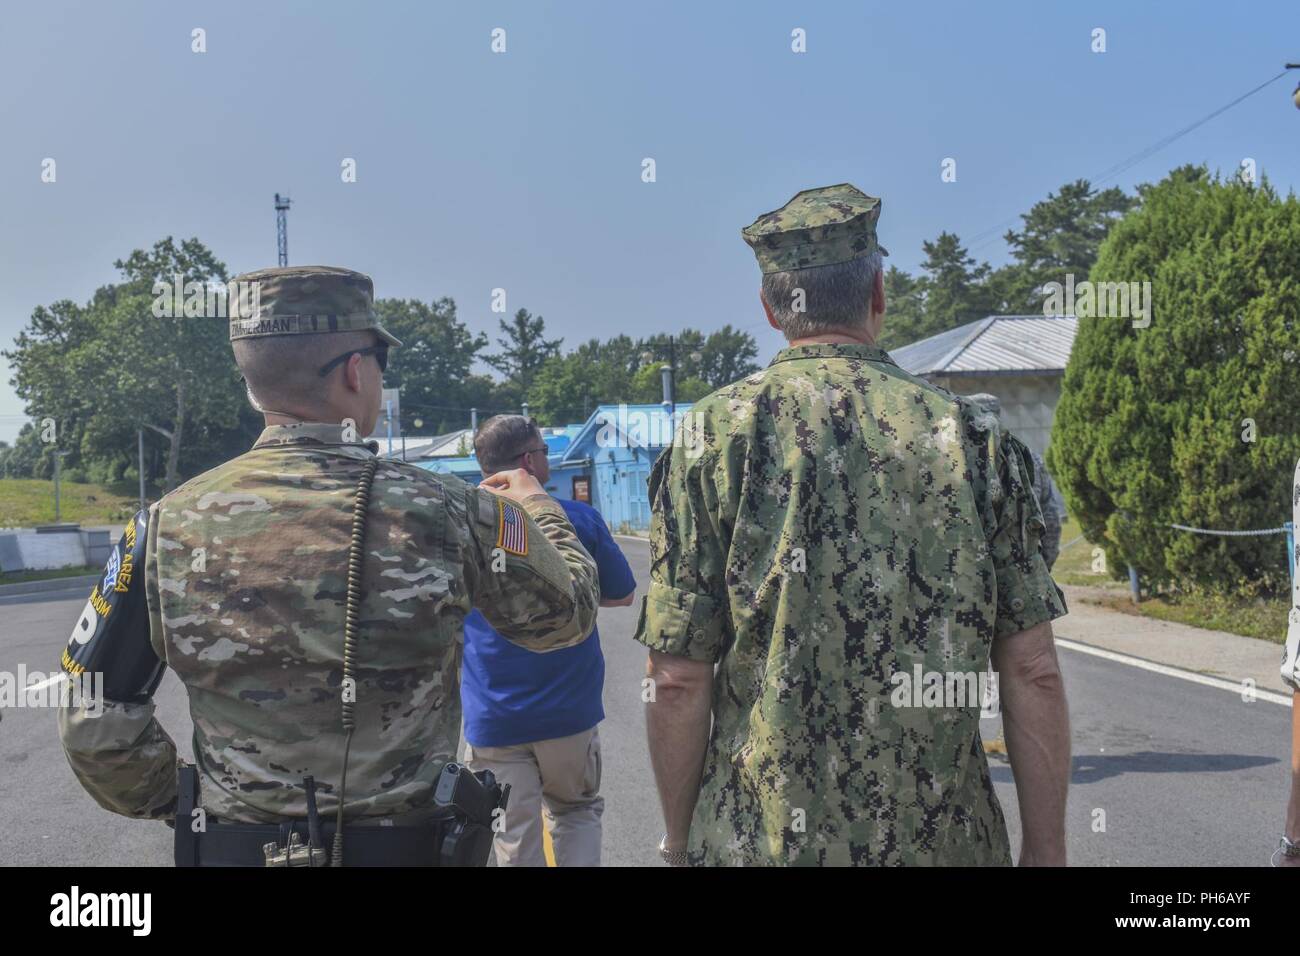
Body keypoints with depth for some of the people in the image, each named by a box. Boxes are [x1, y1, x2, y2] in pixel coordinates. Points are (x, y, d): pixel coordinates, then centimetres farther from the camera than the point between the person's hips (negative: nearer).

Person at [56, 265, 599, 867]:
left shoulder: (169, 526, -11)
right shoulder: (449, 516, -17)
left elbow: (94, 729, -6)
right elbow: (570, 612, 0)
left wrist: (170, 804, 12)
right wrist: (538, 509, 18)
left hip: (228, 851, 2)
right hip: (412, 849, -2)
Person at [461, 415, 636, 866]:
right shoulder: (580, 518, -7)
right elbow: (621, 595, 5)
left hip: (493, 716, 0)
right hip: (568, 707, 0)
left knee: (516, 838, 8)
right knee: (577, 810, 22)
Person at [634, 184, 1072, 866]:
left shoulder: (715, 433, -8)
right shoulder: (971, 434, -3)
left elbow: (677, 678, -9)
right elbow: (1032, 671, -3)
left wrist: (680, 843, 4)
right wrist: (1045, 847, 6)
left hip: (765, 837, -1)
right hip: (947, 837, 2)